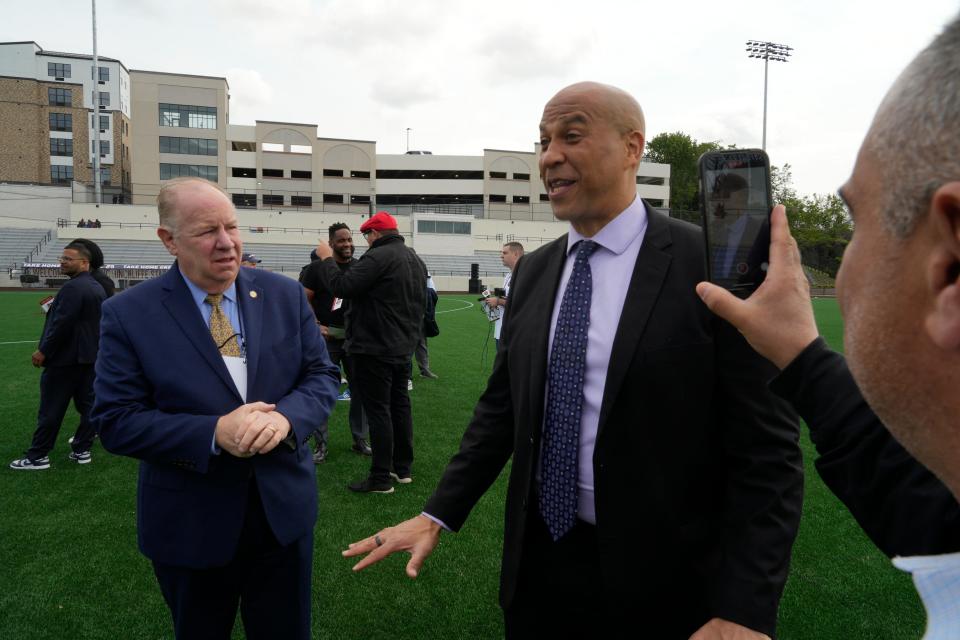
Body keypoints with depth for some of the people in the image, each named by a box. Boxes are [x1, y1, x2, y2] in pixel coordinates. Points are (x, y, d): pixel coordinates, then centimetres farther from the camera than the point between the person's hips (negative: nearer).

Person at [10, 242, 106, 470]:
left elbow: (61, 323, -22)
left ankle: (38, 456, 8)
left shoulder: (72, 287, -18)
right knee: (87, 404, 9)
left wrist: (43, 351, -15)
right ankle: (82, 450, 16)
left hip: (65, 357, -9)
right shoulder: (97, 287, 12)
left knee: (51, 408, 0)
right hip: (90, 356, 9)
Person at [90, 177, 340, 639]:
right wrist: (213, 432, -25)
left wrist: (285, 417, -21)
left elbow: (322, 375, 0)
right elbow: (116, 421, -11)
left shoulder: (285, 295, -3)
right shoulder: (128, 314, -10)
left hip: (284, 508, 2)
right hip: (190, 525, -2)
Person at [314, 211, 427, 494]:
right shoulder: (416, 260, 14)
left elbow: (341, 287, -19)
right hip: (404, 348, 9)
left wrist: (326, 259, -4)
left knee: (378, 410, -3)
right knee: (400, 406, 15)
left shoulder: (378, 256, -16)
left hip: (375, 349, -9)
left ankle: (381, 478, 4)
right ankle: (403, 468, 25)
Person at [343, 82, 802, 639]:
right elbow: (503, 405, 9)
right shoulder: (533, 271, 4)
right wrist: (439, 514, 3)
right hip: (538, 562, 5)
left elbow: (766, 448, -14)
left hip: (659, 578, -4)